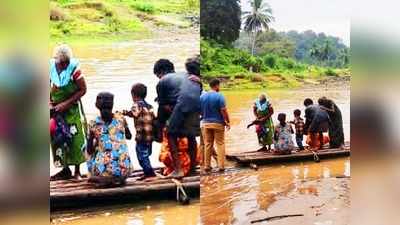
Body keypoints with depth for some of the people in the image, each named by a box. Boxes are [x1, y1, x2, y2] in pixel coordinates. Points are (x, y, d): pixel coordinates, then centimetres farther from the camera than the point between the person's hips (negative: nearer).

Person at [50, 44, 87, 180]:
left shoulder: (74, 69, -18)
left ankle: (77, 170, 10)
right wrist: (50, 103, -10)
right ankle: (65, 169, 21)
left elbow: (83, 90, -14)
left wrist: (65, 104, -18)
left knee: (75, 138, -3)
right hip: (56, 109, 4)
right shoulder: (50, 67, -9)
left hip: (72, 109, -3)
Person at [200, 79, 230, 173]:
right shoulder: (219, 96, -11)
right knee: (220, 144, 4)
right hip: (218, 123, -4)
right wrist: (227, 122, -4)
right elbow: (223, 111, -14)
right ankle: (221, 166, 1)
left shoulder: (202, 96, 3)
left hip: (206, 123, 4)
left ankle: (207, 166, 12)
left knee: (208, 145, 10)